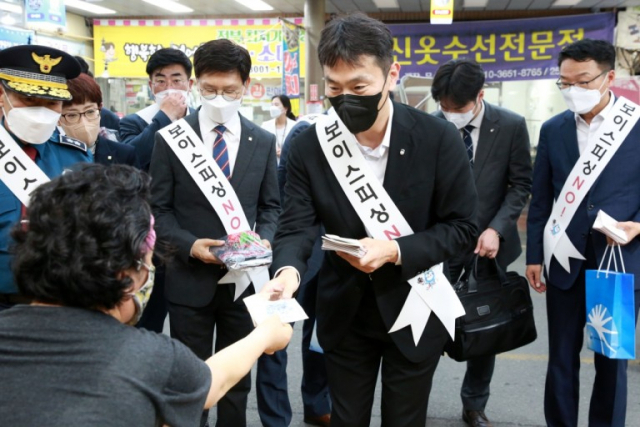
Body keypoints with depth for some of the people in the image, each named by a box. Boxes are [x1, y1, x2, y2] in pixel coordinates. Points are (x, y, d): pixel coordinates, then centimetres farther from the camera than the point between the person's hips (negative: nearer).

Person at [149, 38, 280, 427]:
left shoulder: (263, 142, 4)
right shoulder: (171, 139, -3)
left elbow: (270, 206, 8)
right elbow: (159, 209, -3)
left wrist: (264, 239, -12)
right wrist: (189, 244, -18)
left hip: (244, 278, 2)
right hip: (189, 279, -1)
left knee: (237, 378, 17)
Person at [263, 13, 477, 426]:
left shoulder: (438, 138, -15)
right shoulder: (309, 147, -10)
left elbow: (462, 227, -10)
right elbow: (296, 226, -12)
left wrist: (394, 251, -25)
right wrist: (288, 270, -35)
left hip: (415, 311, -1)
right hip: (345, 311, 2)